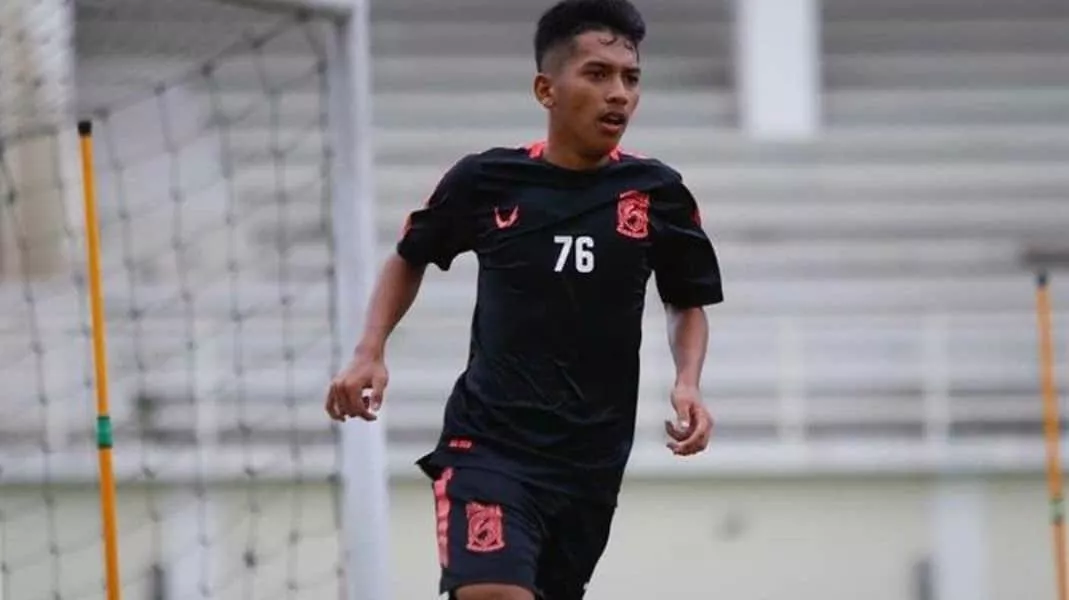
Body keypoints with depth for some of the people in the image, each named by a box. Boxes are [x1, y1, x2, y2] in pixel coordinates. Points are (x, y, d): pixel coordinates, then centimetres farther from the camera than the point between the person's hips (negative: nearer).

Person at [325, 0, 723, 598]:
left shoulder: (657, 193, -1)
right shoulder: (485, 180, -4)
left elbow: (689, 303, 15)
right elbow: (410, 258, 15)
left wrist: (688, 384, -3)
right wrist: (370, 354, 2)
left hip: (591, 459, 3)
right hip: (488, 445, -3)